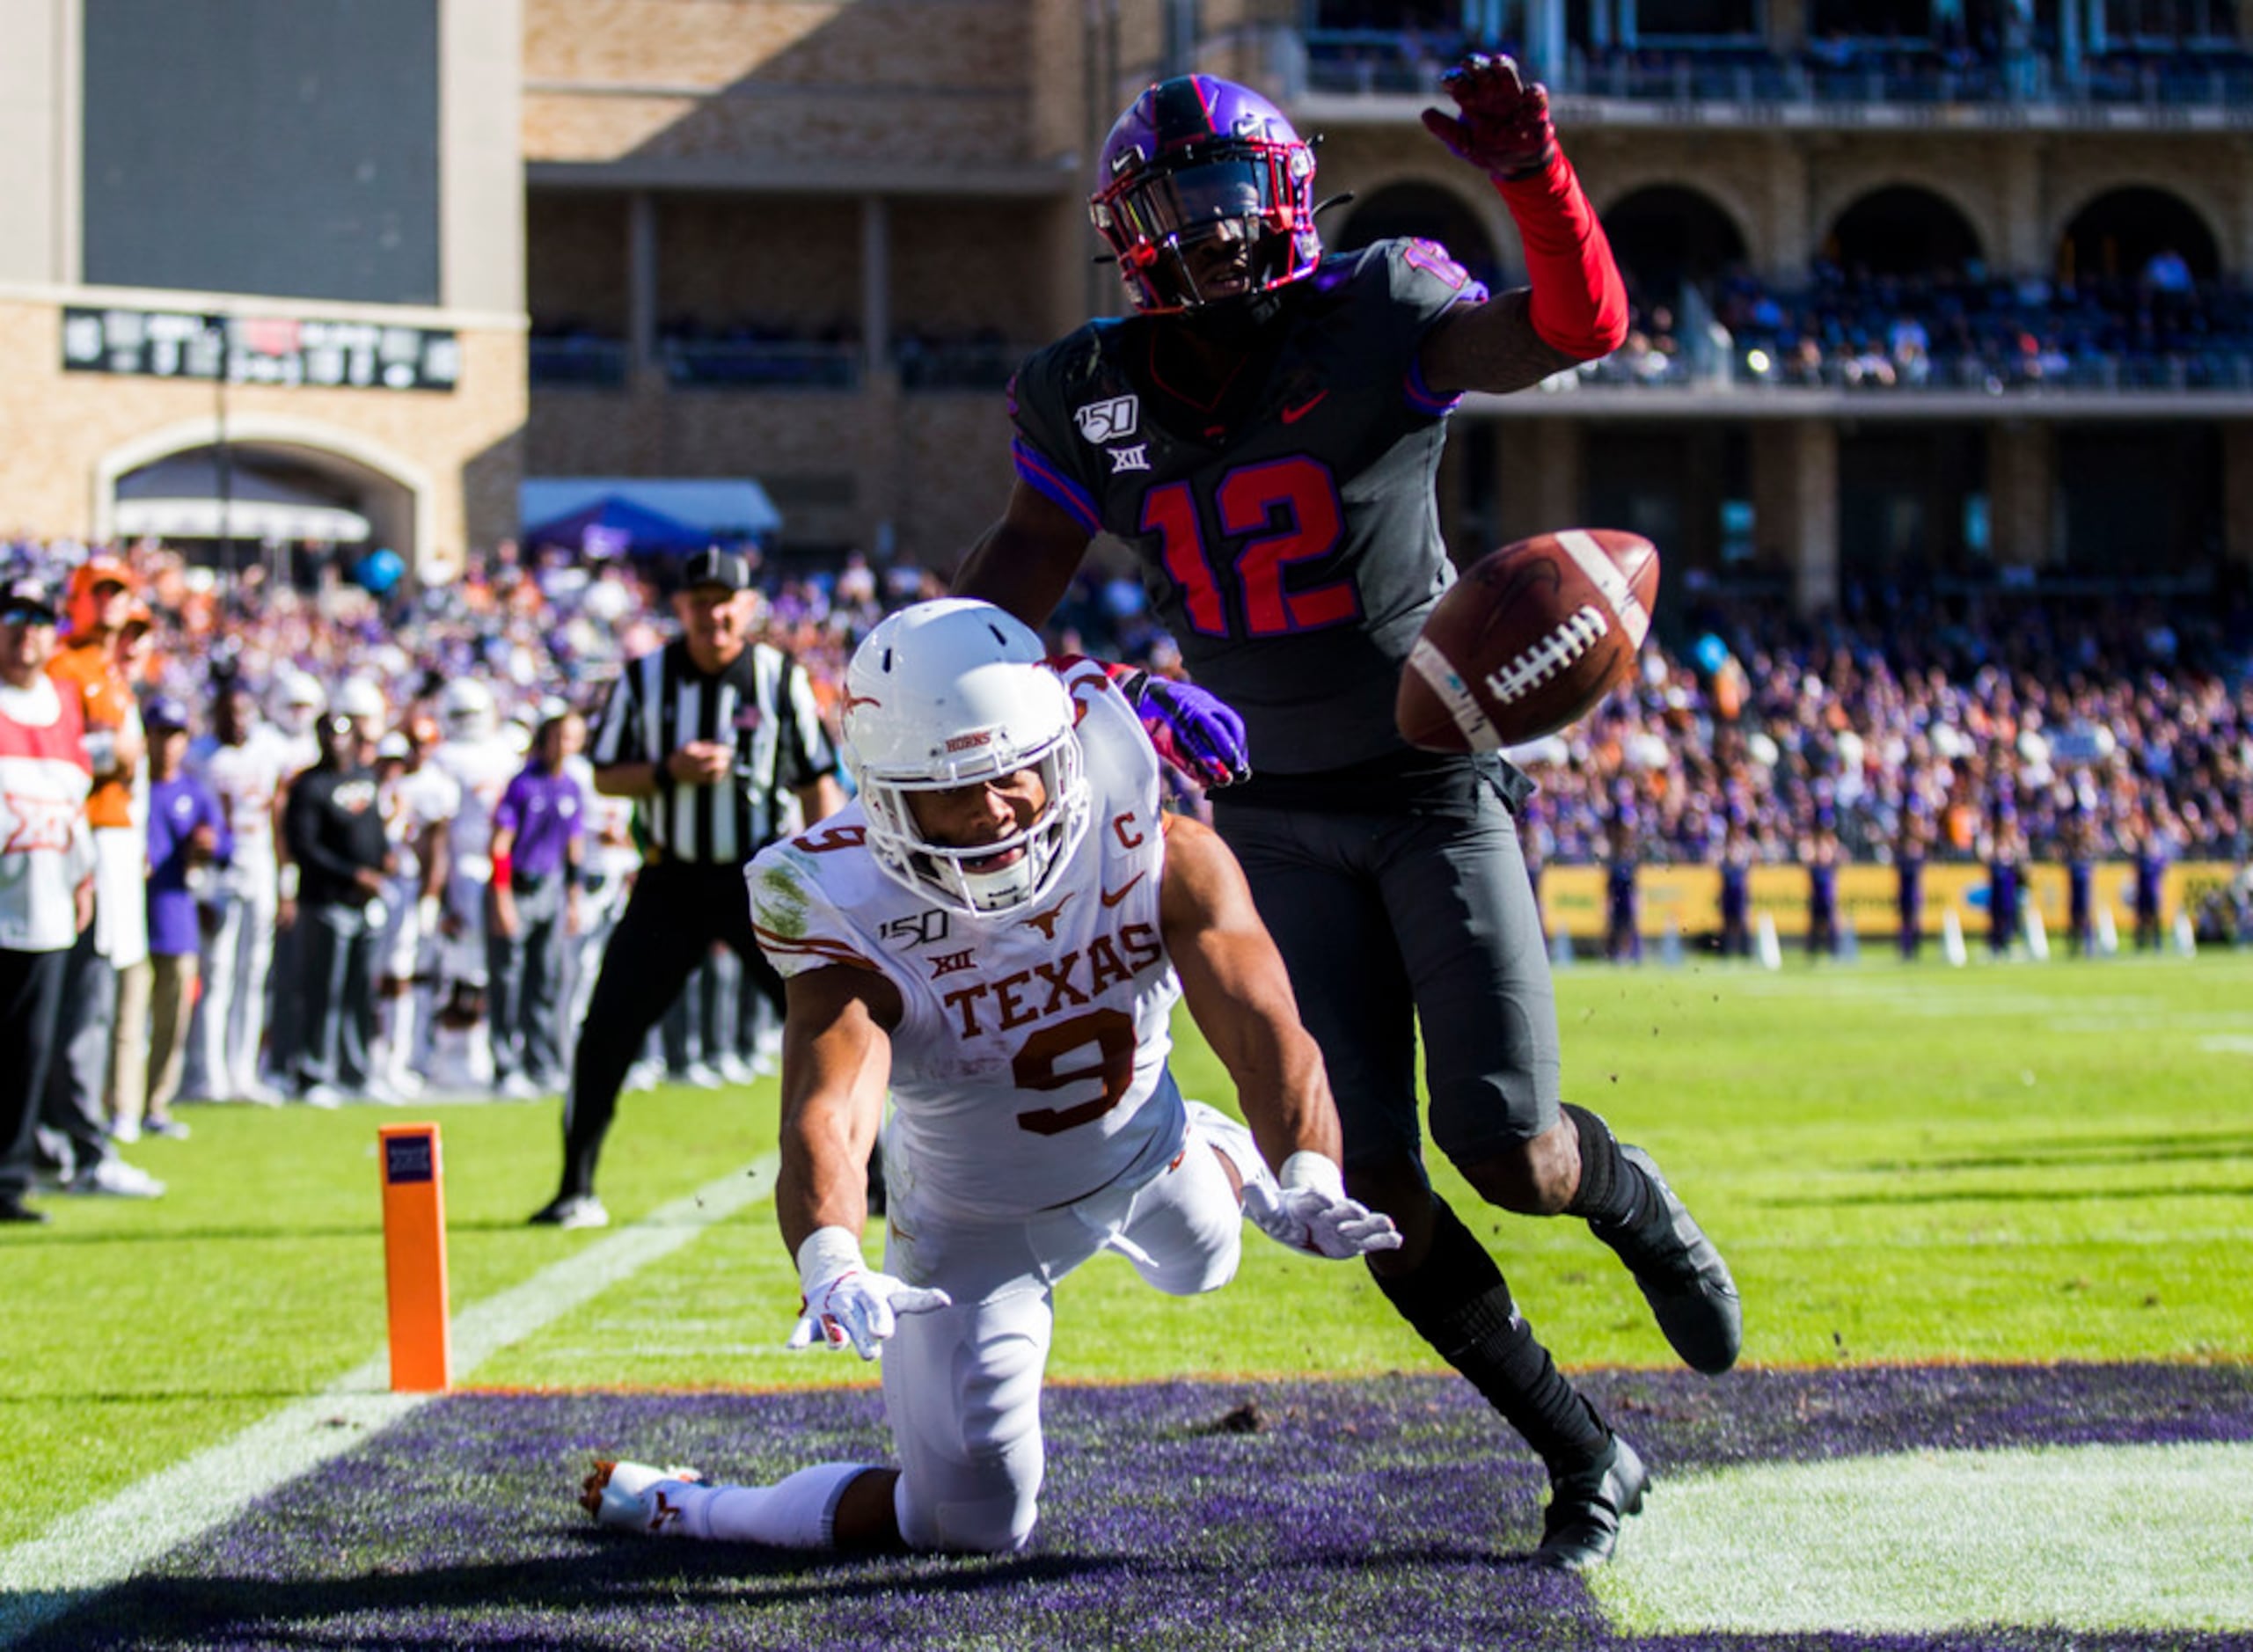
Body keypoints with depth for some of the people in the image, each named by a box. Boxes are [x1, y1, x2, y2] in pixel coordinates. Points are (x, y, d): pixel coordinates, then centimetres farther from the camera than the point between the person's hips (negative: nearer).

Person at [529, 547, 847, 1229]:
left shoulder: (782, 679, -3)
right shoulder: (643, 680, -2)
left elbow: (819, 783, 3)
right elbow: (606, 776, 4)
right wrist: (667, 772, -16)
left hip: (760, 879, -1)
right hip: (672, 882, 1)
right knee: (607, 1031, -3)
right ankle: (576, 1190, 8)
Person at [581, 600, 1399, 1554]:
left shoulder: (1163, 857, -29)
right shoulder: (855, 924, -37)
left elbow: (1262, 1028, -37)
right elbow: (826, 1114, -51)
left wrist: (1306, 1178, -58)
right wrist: (828, 1263, -73)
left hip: (1141, 1156, 4)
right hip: (974, 1220, -4)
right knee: (976, 1525, -7)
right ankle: (681, 1511, 15)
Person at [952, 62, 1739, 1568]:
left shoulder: (1374, 321, -11)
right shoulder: (1097, 395, 1)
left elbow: (1579, 330, -26)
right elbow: (1020, 570, 15)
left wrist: (1531, 176, -42)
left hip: (1436, 790, -3)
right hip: (1278, 821, 3)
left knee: (1507, 1154, -12)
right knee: (1370, 1184, -4)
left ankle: (1634, 1205, 27)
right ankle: (1587, 1458, 11)